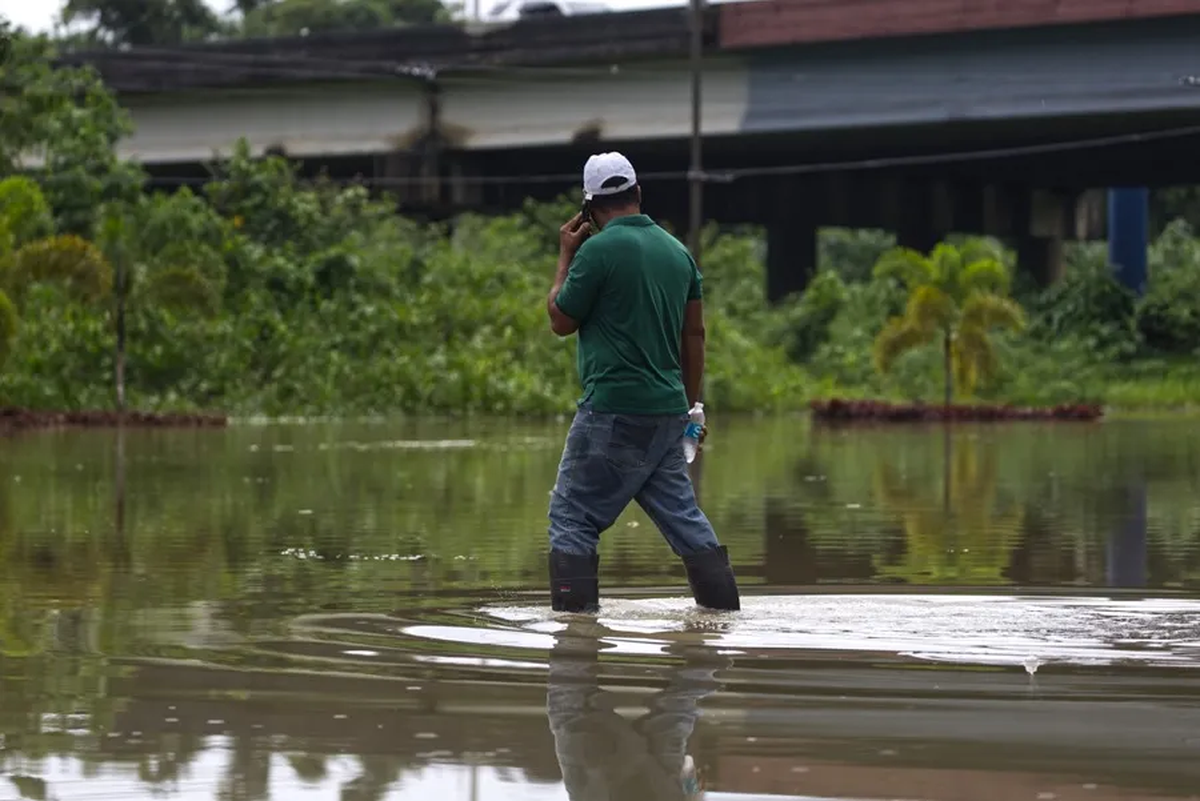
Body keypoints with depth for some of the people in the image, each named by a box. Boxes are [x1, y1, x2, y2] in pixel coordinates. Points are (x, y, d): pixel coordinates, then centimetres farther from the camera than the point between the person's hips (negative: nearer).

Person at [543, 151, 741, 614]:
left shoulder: (598, 250, -11)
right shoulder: (677, 251, 10)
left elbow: (560, 321, -1)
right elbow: (694, 334, 14)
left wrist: (565, 257, 10)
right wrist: (690, 406, 21)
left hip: (613, 412, -7)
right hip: (667, 412, 7)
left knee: (572, 516, 0)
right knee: (682, 513, 14)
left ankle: (575, 611, -6)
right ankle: (723, 605, 12)